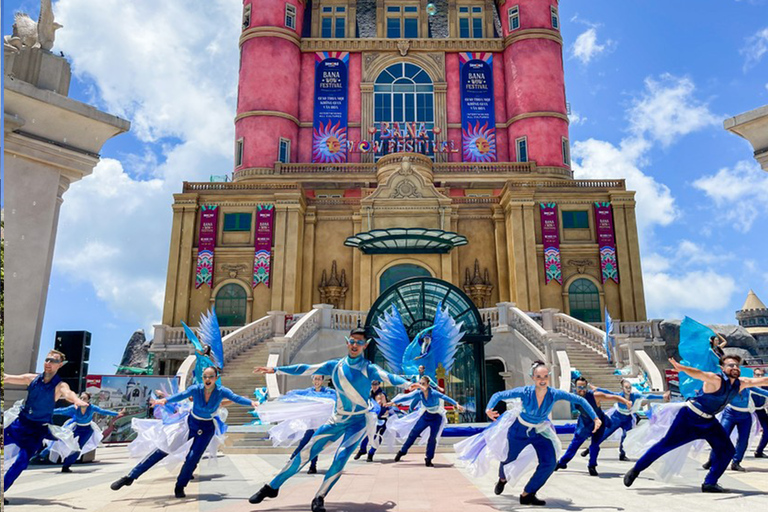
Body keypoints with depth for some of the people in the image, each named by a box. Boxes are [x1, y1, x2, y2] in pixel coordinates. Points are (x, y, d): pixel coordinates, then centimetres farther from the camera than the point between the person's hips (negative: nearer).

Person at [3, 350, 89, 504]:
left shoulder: (60, 385, -15)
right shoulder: (32, 378, -2)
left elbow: (68, 393, -37)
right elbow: (9, 378, -7)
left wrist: (77, 400, -59)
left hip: (38, 429, -3)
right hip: (21, 422, 4)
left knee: (22, 461, -6)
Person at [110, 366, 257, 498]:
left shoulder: (221, 391, -20)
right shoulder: (196, 389, -19)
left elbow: (236, 398, -32)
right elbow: (180, 396, -33)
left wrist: (252, 403, -51)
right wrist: (165, 400, -52)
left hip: (206, 429, 0)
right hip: (190, 423, 1)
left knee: (192, 459, -9)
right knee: (162, 449, 0)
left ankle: (179, 487, 16)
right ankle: (130, 477, 9)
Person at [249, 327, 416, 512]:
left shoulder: (368, 368, -9)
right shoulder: (335, 365, 1)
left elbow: (388, 377, -25)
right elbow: (306, 369, 4)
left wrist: (408, 384, -44)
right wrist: (275, 370, 5)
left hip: (358, 421, -3)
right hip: (336, 420, 3)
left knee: (340, 459, -22)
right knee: (305, 453, 1)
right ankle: (272, 487, 16)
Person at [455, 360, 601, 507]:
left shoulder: (554, 394, -25)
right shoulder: (525, 392, -30)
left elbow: (580, 400, -17)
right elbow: (498, 395, -26)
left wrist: (595, 418, -22)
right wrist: (489, 409, -44)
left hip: (540, 432, 2)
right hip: (519, 430, -2)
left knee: (550, 463, -16)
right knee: (508, 458, 15)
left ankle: (527, 495, 3)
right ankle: (502, 480, 54)